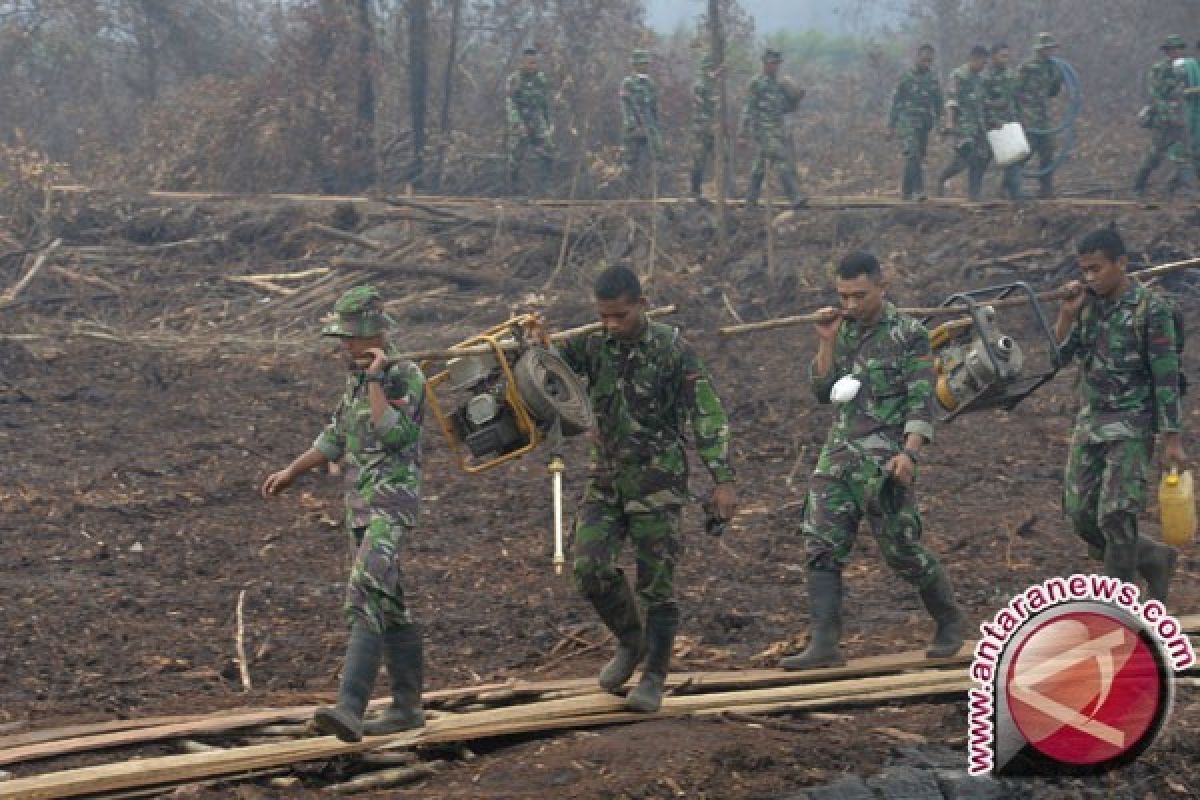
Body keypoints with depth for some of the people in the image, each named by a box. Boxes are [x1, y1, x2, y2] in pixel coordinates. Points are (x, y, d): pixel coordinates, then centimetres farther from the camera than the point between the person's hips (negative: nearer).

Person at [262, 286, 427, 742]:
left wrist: (374, 381, -23)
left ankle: (349, 709, -31)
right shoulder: (358, 379, 13)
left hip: (392, 509, -9)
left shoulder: (407, 377, -14)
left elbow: (391, 437, -27)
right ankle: (408, 707, 24)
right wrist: (289, 473, 19)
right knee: (389, 609, 14)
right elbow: (336, 439, 23)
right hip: (361, 510, 9)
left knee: (364, 600, -21)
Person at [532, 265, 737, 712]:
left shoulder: (673, 351, -11)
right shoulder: (592, 345, 2)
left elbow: (708, 418, -12)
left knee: (656, 583, -1)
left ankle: (654, 679, 10)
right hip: (606, 481, 4)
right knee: (591, 568, -5)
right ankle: (630, 642, 21)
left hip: (658, 482, -4)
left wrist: (723, 481, -18)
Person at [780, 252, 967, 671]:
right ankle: (824, 644, -8)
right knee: (821, 547, -6)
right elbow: (823, 392, 11)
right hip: (838, 455, 6)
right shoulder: (844, 332, 13)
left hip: (884, 459, -6)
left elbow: (921, 402, -11)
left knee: (902, 550, -1)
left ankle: (951, 621, 21)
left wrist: (910, 452, -24)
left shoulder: (909, 334, -6)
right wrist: (827, 343, -1)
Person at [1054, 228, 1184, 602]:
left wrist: (1172, 438, -14)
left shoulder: (1150, 309, -12)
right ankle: (1153, 558, 26)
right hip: (1089, 421, 7)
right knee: (1080, 514, 5)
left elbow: (1166, 377, -12)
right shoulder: (1088, 303, 5)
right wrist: (1067, 314, -8)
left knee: (1115, 515, -11)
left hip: (1131, 426, -7)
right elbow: (1061, 357, 7)